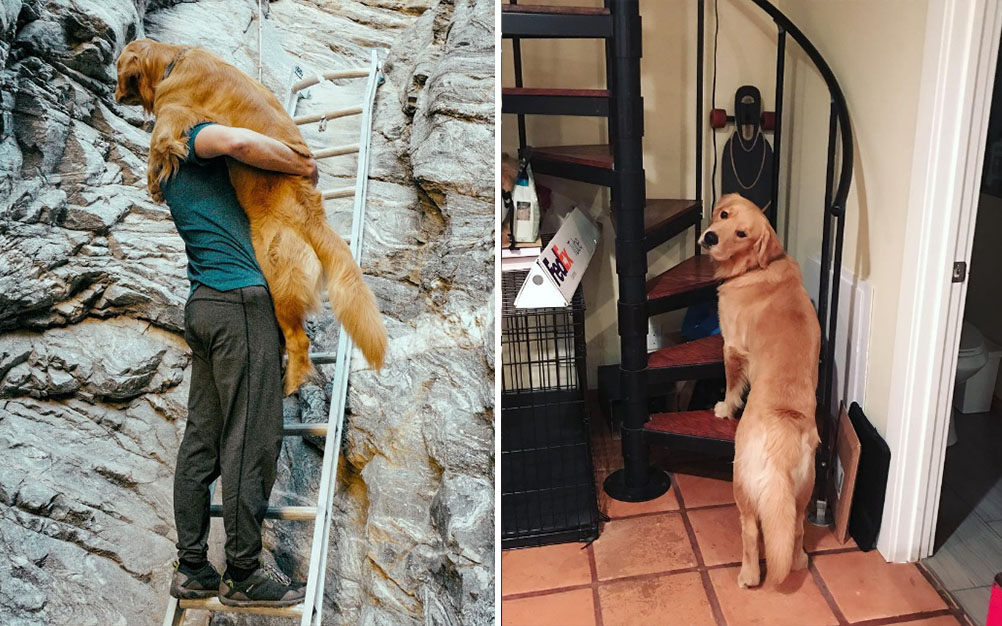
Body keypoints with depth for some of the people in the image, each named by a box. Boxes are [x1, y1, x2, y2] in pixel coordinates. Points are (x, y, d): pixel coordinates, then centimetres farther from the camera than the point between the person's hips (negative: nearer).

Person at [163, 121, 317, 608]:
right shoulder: (190, 136, -1)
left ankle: (192, 568, 16)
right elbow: (240, 142, -23)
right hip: (240, 299, -10)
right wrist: (306, 167, -9)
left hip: (203, 303, 10)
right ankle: (242, 575, 1)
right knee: (251, 440, -6)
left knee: (202, 440, 9)